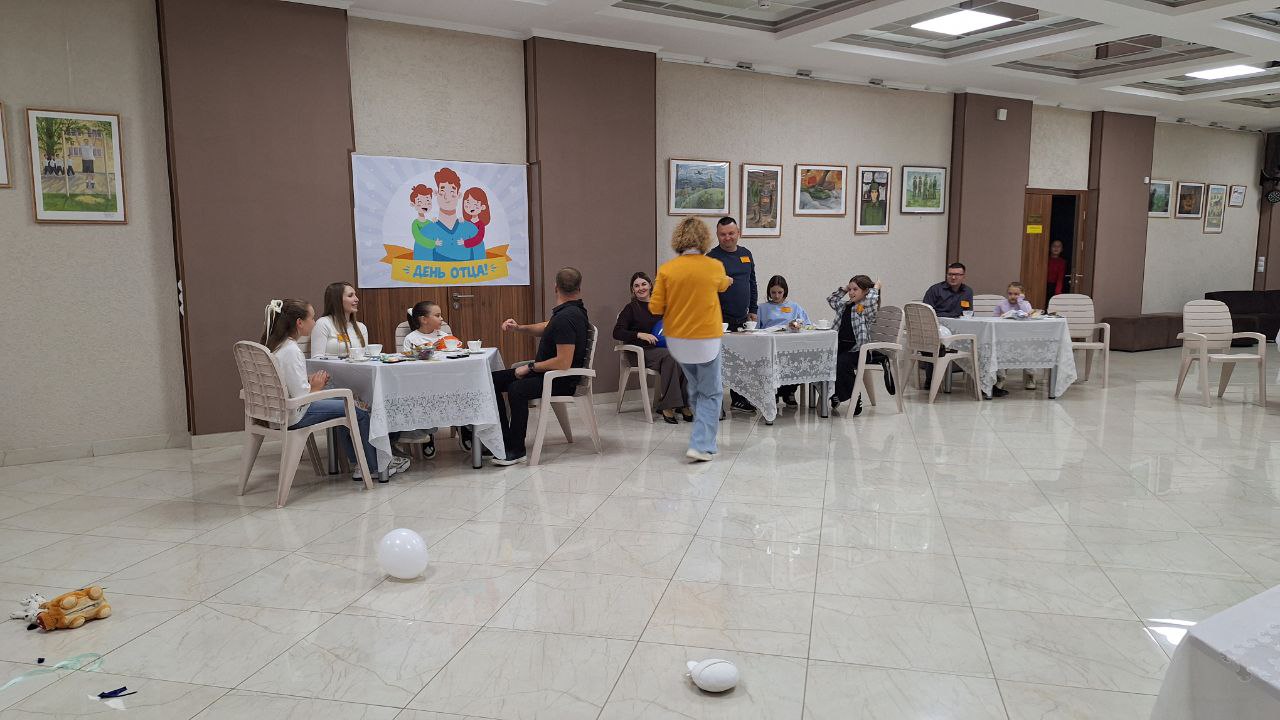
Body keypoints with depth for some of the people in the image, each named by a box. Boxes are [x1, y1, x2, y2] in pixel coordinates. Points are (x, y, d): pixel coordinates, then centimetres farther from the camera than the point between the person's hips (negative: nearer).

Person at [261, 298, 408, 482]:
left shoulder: (272, 345, 7)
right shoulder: (291, 350, -22)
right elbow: (301, 396, -24)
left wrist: (310, 382, 5)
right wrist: (315, 388, -5)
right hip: (294, 416, -10)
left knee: (343, 402, 21)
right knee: (360, 414, 0)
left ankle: (358, 464, 20)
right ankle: (378, 467, 14)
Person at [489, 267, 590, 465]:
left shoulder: (566, 318, -22)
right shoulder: (571, 311, 8)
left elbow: (563, 363, -28)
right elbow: (546, 328, 26)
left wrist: (531, 367, -15)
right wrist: (519, 328, 10)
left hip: (563, 381, -11)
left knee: (517, 389, -36)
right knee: (494, 380, 4)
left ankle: (516, 450, -23)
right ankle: (505, 440, 3)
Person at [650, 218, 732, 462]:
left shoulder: (667, 269, -7)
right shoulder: (714, 266, -7)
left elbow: (655, 307, -6)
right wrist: (727, 280, 41)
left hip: (676, 339, 3)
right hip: (706, 340, -3)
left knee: (695, 389, 22)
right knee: (710, 393, 8)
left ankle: (703, 437, 34)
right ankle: (701, 446, -2)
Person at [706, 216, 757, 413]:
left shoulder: (746, 254, 12)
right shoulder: (712, 257, -8)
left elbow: (752, 284, 19)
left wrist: (753, 310, 14)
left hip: (742, 319, 6)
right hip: (721, 320, -6)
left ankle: (739, 399, 24)